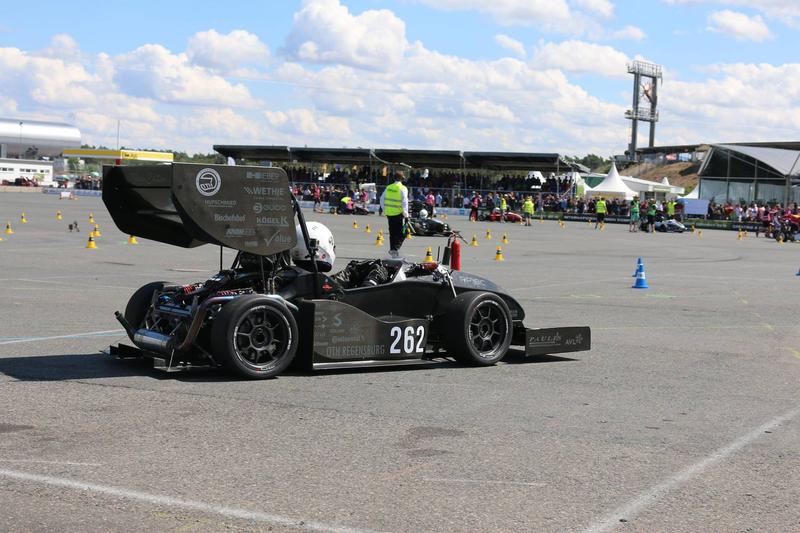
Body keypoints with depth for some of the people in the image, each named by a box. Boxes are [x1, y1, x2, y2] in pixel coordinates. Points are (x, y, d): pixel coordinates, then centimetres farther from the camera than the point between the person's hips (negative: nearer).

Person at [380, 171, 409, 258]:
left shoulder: (388, 188, 6)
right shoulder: (402, 188, -10)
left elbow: (382, 199, 13)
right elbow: (404, 202, -16)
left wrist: (385, 210, 22)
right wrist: (406, 214, -12)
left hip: (389, 214, 6)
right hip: (398, 214, -5)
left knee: (392, 233, 15)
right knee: (402, 233, 1)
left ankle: (392, 249, 18)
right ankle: (395, 248, -15)